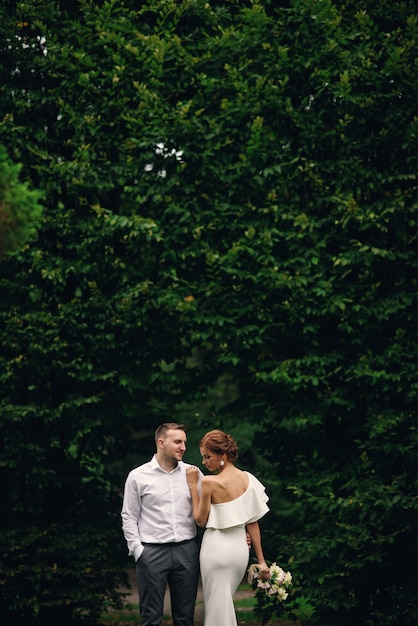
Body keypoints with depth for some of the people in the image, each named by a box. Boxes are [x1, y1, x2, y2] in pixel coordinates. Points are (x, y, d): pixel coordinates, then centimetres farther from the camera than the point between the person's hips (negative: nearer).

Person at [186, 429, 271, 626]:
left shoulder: (209, 482, -15)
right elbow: (253, 522, 6)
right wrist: (261, 561, 9)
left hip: (217, 548, -6)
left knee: (217, 608, 3)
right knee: (225, 605, 18)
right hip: (240, 547, 6)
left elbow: (200, 520, -6)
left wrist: (193, 486, -3)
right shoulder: (248, 479, 2)